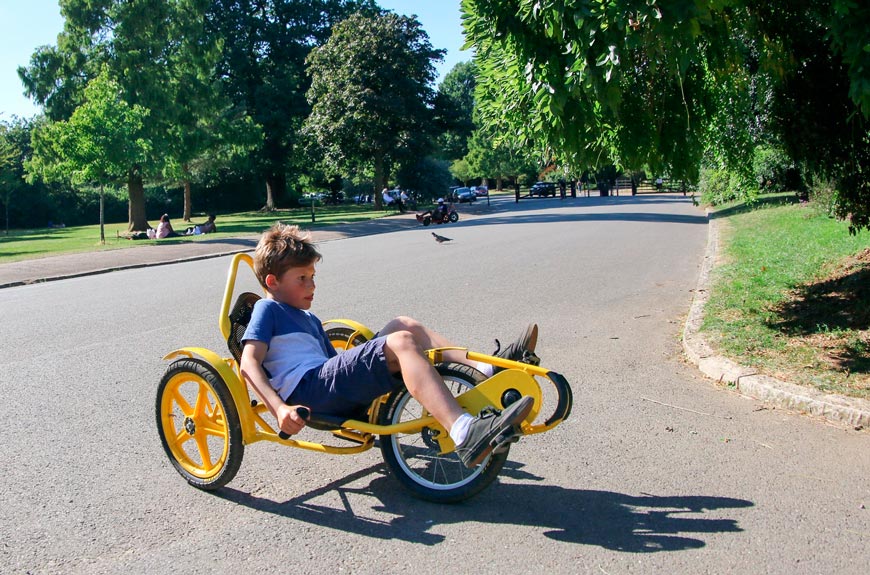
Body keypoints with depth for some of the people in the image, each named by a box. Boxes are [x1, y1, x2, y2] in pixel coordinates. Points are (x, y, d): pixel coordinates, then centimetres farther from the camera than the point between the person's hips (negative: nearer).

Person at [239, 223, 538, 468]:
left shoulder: (309, 320, 33)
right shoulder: (267, 309, 6)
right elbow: (249, 364, -8)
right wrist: (279, 408, -24)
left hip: (333, 390, 9)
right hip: (307, 390, -9)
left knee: (404, 326, 5)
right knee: (400, 342, -26)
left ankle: (484, 369, -10)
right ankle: (465, 434, -47)